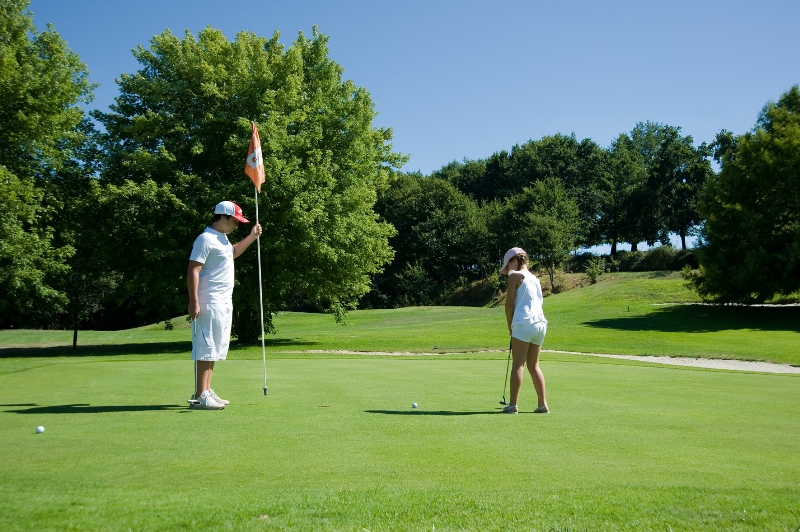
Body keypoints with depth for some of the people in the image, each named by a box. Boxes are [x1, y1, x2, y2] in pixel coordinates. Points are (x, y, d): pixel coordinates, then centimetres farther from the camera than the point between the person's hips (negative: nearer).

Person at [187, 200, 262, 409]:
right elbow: (193, 270, -19)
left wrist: (251, 237, 27)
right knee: (206, 348, -9)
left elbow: (232, 253, 39)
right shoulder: (206, 239, -13)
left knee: (215, 349, 12)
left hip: (224, 302, 10)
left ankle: (207, 392, 17)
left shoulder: (222, 238, 17)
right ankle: (200, 395, -8)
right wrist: (194, 302, -26)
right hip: (210, 303, -10)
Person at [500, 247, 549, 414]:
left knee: (518, 364, -4)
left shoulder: (515, 275, 0)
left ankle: (513, 405, -5)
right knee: (534, 365, 14)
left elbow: (509, 303, -4)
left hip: (524, 323, -7)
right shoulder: (535, 278, 21)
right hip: (540, 323, 7)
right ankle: (543, 404, 11)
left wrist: (510, 326, 6)